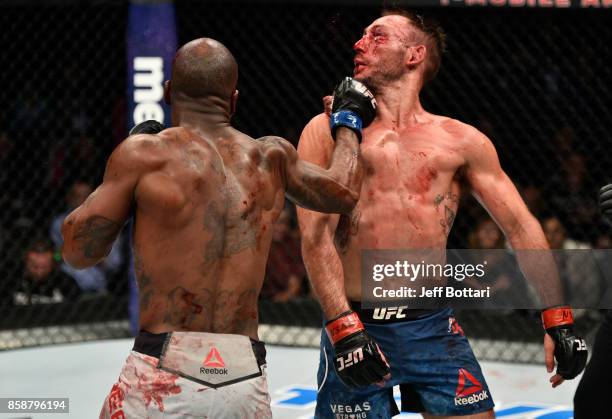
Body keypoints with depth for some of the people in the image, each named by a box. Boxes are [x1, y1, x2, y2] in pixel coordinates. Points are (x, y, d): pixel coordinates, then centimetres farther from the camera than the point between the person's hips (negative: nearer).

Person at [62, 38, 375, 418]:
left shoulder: (144, 154, -3)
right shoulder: (271, 158, 10)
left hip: (162, 379, -4)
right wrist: (350, 119, 46)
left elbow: (78, 251, 4)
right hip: (247, 382, 4)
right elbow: (344, 194, 28)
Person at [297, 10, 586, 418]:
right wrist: (344, 329, -18)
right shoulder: (328, 131, 3)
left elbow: (521, 227, 9)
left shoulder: (460, 140, 8)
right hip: (357, 326, -1)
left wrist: (558, 322, 2)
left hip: (436, 328, 2)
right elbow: (316, 236, -7)